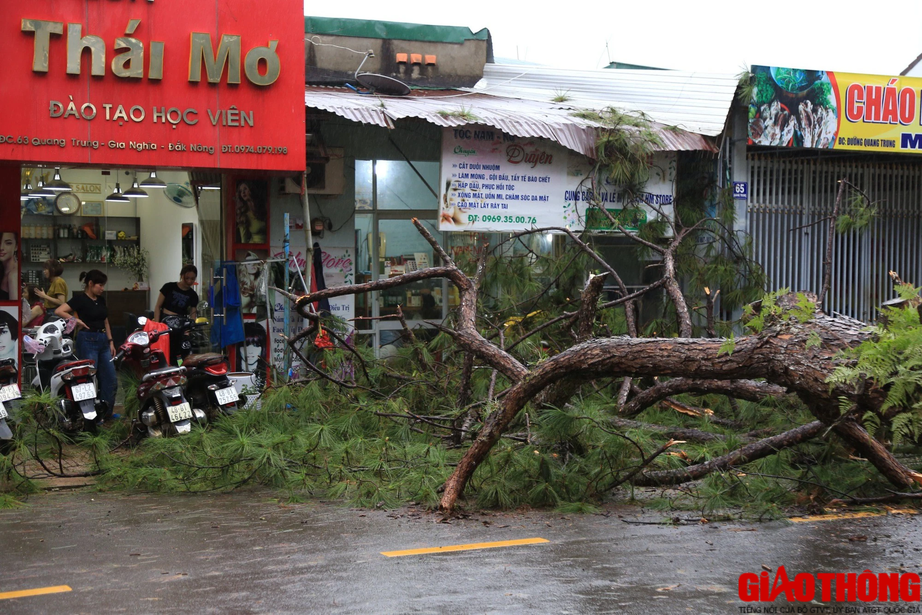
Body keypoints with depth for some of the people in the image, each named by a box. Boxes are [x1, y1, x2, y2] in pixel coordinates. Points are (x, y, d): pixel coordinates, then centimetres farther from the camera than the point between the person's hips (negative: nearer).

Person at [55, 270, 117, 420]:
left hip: (103, 340, 8)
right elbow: (58, 311, -18)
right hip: (88, 340, -7)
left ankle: (107, 412, 18)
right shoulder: (80, 299, -9)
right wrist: (76, 320, -21)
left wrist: (111, 342, 14)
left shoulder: (101, 300, 13)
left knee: (110, 379, 7)